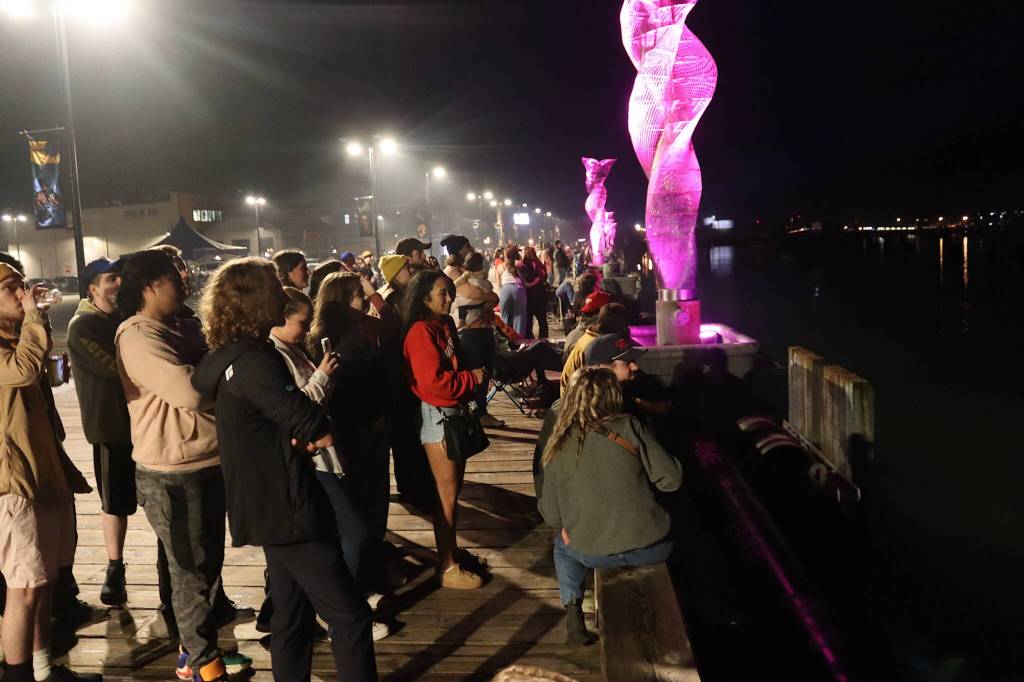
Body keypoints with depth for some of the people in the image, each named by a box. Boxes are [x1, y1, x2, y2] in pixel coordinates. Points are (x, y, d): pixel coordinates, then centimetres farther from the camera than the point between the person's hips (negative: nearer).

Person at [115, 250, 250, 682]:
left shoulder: (183, 328, 10)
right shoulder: (138, 337, -18)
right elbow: (190, 392, -29)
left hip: (206, 461, 9)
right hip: (173, 472, -9)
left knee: (208, 561, 19)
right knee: (191, 569, 4)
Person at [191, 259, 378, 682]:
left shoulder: (227, 357, 10)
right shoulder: (254, 359, -21)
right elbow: (308, 422, -29)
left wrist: (304, 436, -3)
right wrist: (322, 431, -5)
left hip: (269, 505, 10)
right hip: (286, 508, -10)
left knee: (293, 615, 20)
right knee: (349, 616, -4)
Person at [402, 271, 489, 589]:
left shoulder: (445, 325, 10)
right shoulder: (421, 332, -18)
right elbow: (432, 381, -25)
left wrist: (475, 375, 0)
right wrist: (472, 378, -14)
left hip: (454, 413, 9)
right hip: (437, 416, -9)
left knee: (453, 487, 18)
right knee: (446, 493, -2)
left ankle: (453, 550, 33)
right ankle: (447, 567, 9)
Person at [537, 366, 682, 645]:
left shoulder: (558, 447, -1)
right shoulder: (630, 427, -7)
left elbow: (552, 516, 2)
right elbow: (671, 479, -6)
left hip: (591, 553, 2)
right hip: (650, 548, -1)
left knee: (563, 544, 34)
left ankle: (573, 616, 20)